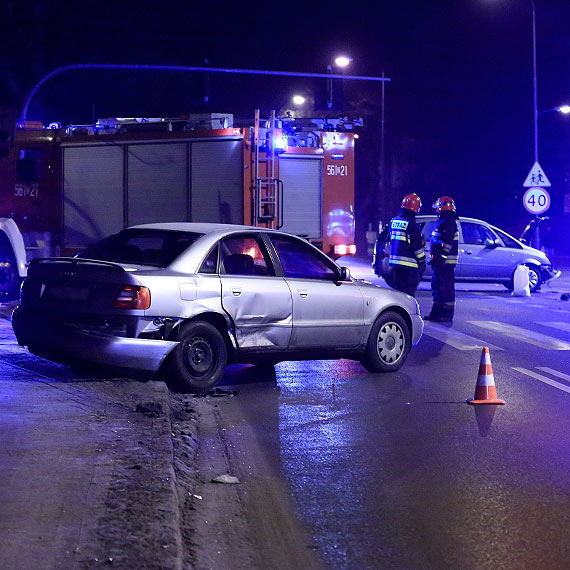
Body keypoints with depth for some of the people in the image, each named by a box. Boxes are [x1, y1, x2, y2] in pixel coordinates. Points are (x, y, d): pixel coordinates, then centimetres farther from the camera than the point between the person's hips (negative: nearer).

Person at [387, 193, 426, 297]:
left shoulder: (393, 222, 9)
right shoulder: (412, 225, -15)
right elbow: (418, 247, -13)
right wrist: (422, 262, -1)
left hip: (394, 262, 7)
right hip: (408, 264, -7)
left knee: (397, 289, 15)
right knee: (408, 291, -5)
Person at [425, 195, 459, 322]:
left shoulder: (449, 222, -14)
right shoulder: (442, 222, 19)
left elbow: (447, 243, -22)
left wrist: (441, 258, -25)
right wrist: (434, 258, 26)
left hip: (446, 262, -11)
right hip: (439, 261, 11)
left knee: (446, 288, -8)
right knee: (437, 287, 15)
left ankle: (447, 314, -6)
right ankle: (437, 313, 21)